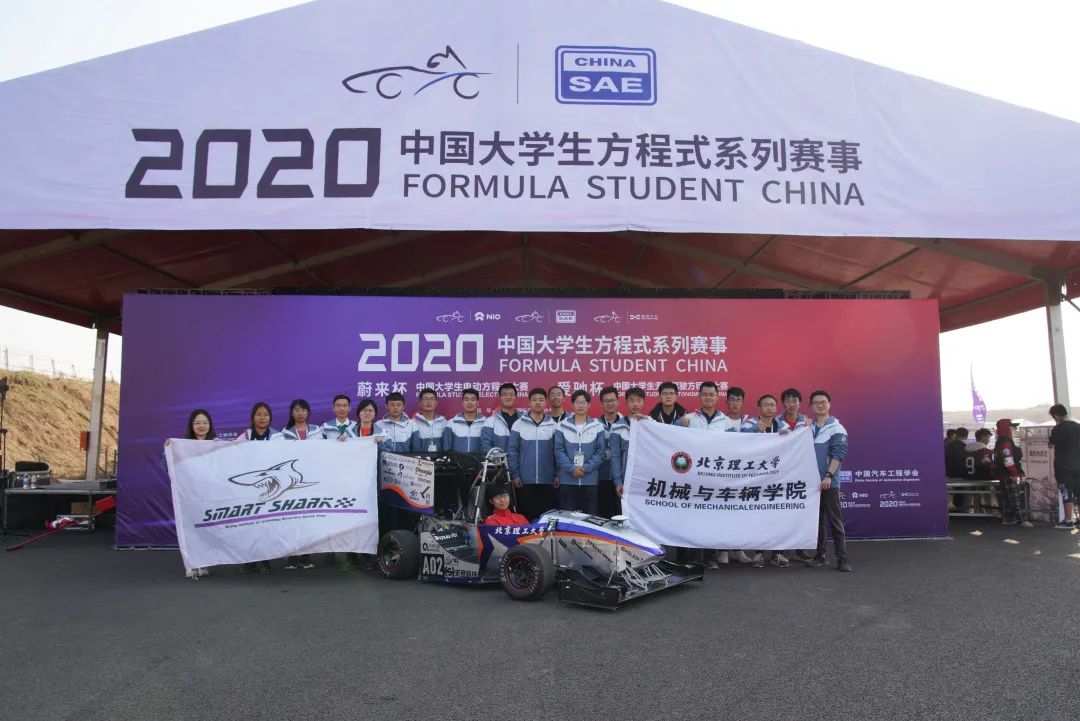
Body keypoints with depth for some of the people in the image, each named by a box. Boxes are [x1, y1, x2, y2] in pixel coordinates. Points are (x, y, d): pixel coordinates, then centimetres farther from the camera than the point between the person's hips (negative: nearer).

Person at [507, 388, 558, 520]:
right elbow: (512, 451, 2)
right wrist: (514, 474, -4)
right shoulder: (519, 424, 2)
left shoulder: (553, 425, 4)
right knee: (526, 515, 6)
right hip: (525, 480, 0)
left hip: (548, 480, 1)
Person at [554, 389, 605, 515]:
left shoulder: (597, 426, 3)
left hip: (590, 481, 0)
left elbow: (600, 452, -1)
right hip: (567, 481, 0)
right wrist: (572, 468, -15)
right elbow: (559, 451, -2)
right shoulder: (562, 426, 3)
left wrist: (586, 468, -13)